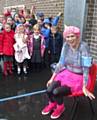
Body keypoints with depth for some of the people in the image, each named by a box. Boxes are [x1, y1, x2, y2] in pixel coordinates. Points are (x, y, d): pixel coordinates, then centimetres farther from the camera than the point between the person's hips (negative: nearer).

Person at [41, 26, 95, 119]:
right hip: (66, 73, 5)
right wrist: (52, 78, 1)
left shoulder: (83, 47, -24)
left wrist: (84, 87, -23)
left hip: (78, 78, -5)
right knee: (49, 90, -15)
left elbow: (86, 68, -24)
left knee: (56, 92, -21)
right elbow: (61, 62, 1)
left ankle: (60, 107, 15)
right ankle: (52, 104, 21)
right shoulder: (66, 45, -6)